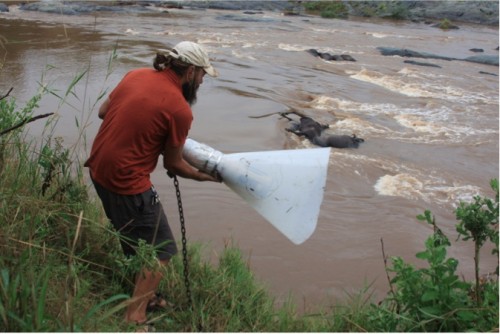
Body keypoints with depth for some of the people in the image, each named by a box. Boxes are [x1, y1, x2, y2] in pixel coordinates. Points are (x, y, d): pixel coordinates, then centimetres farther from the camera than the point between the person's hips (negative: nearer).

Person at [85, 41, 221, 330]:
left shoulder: (136, 75, 1)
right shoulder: (180, 110, -18)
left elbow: (103, 112, 13)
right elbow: (173, 165, -7)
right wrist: (206, 176, 8)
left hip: (99, 169, 9)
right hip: (127, 183, -8)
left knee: (134, 236, 26)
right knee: (162, 250, 7)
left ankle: (142, 293, 41)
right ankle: (134, 318, 9)